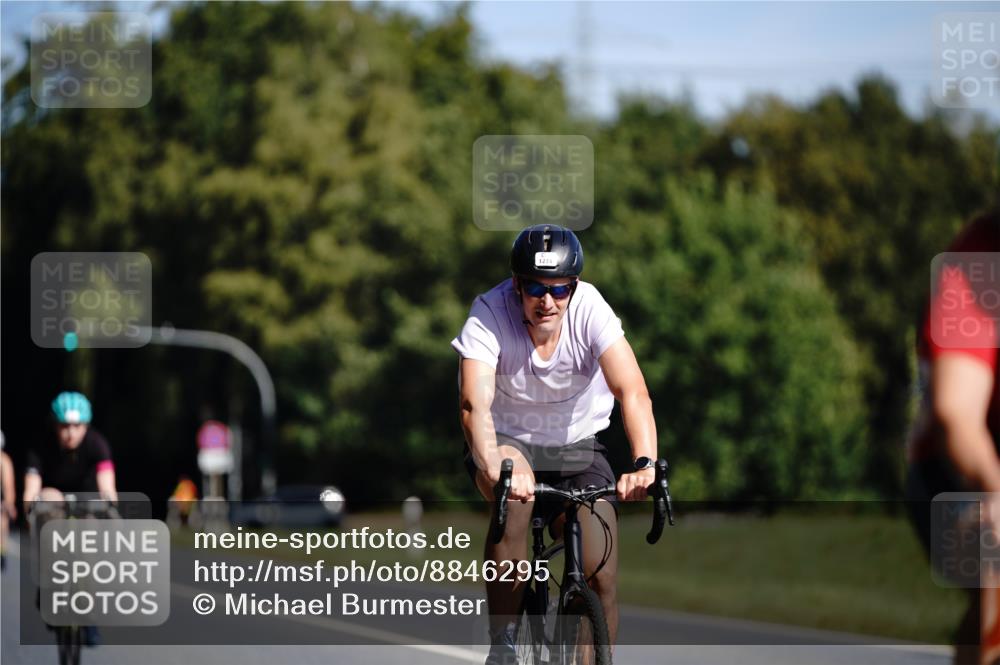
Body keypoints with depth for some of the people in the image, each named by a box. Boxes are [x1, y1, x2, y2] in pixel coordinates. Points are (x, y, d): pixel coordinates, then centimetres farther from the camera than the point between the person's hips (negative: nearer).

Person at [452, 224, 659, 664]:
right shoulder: (489, 315, -26)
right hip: (507, 441, -2)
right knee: (515, 492, -36)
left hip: (576, 446, 2)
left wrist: (645, 464, -51)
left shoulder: (590, 310, -23)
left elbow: (632, 391, -34)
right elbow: (474, 404, -38)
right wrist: (495, 469, -57)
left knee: (602, 580, -12)